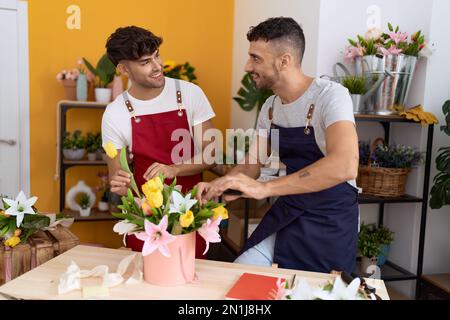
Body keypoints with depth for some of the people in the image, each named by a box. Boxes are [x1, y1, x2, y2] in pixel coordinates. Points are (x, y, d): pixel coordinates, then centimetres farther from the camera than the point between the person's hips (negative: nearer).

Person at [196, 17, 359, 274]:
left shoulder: (331, 95, -20)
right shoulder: (269, 108, 2)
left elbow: (345, 166, -37)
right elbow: (250, 167, 9)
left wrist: (264, 188, -39)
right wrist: (217, 186, -11)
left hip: (329, 223, -5)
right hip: (285, 215, 6)